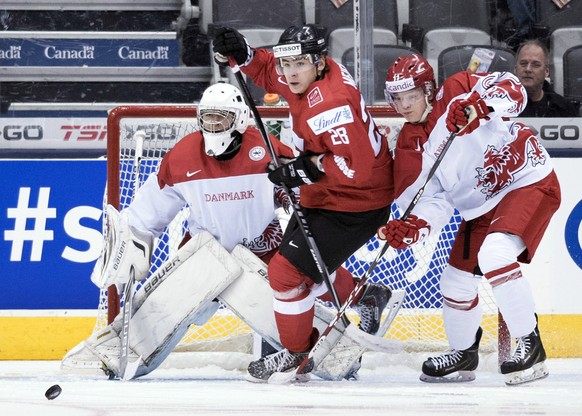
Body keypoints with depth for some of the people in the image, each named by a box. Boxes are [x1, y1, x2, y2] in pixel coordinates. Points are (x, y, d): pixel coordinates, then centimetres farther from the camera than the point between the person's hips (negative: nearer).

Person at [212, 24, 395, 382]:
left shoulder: (331, 104, -32)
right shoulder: (304, 77, -4)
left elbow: (358, 166, -34)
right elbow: (269, 72, 16)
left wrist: (309, 168, -28)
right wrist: (241, 53, -3)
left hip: (355, 204, -10)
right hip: (323, 196, 10)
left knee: (288, 271, -8)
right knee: (310, 265, 24)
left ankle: (297, 353, 11)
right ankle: (365, 297, 44)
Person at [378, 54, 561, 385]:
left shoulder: (457, 93, -14)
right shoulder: (410, 148, 2)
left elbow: (512, 89, -25)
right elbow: (433, 201, -3)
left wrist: (479, 106, -42)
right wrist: (412, 228, -23)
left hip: (530, 181, -8)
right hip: (481, 208, 8)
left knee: (493, 254, -30)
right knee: (457, 279, 10)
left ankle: (530, 344, -21)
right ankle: (464, 353, 36)